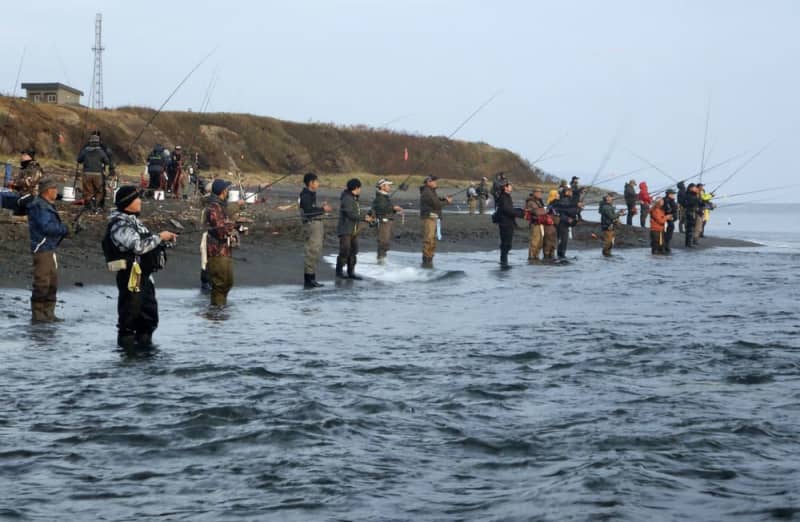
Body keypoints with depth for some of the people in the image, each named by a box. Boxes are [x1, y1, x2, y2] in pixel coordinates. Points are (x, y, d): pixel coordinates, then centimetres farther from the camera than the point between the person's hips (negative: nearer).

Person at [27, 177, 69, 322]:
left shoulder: (48, 205, 17)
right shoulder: (39, 206, -14)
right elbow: (46, 227, -22)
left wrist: (64, 230, 3)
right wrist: (65, 228, -13)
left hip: (49, 249, 10)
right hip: (42, 249, -10)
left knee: (52, 281, 13)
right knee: (42, 283, -8)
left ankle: (48, 313, 20)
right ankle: (37, 314, -3)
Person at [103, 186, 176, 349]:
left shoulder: (133, 221, 15)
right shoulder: (119, 225, -16)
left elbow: (146, 242, 22)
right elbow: (138, 246, -24)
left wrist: (165, 240, 8)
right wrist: (159, 237, -14)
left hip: (144, 273, 10)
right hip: (130, 274, -10)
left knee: (149, 308, 14)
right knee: (131, 307, -2)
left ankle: (144, 336, 23)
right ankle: (126, 336, 9)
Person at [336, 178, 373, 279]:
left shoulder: (354, 199, 15)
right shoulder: (347, 199, -15)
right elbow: (350, 214, -21)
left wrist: (365, 217, 10)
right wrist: (364, 218, -17)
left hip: (354, 231, 9)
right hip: (345, 230, -9)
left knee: (353, 251, 8)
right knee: (345, 251, -8)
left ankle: (351, 272, 12)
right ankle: (339, 271, 1)